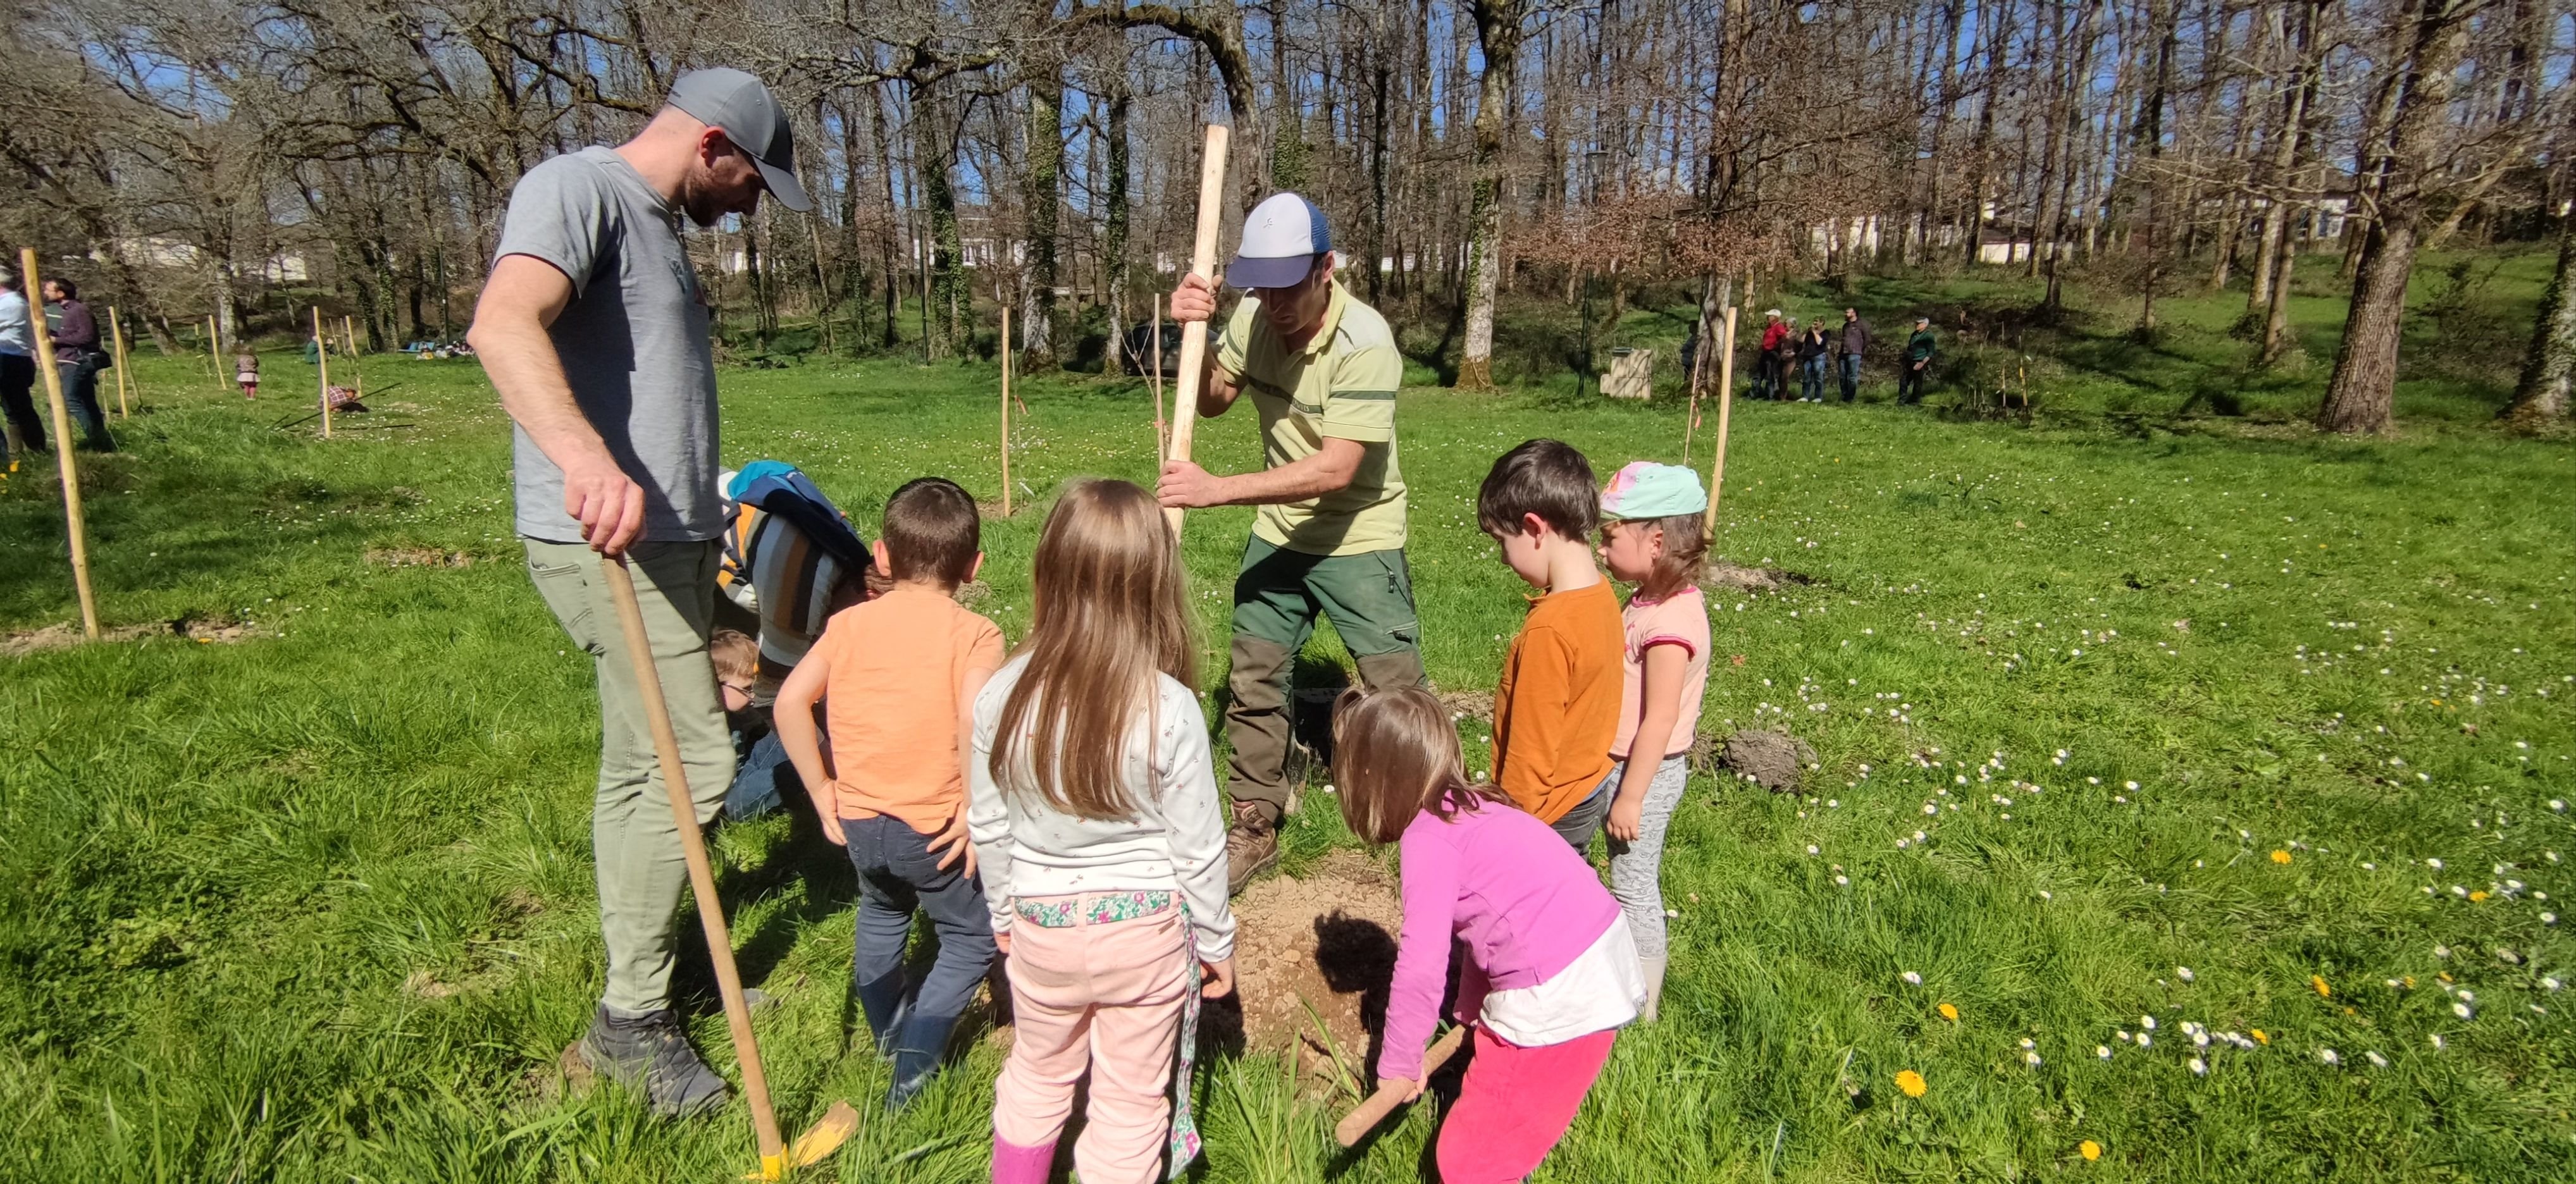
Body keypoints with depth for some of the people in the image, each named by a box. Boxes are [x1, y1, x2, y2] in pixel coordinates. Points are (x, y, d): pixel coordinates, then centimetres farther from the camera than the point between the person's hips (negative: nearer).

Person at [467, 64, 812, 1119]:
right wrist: (583, 458, -46)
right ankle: (632, 1020, 7)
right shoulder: (579, 187, -9)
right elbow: (503, 323, -29)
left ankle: (637, 991, 27)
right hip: (608, 543, -10)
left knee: (638, 772, 14)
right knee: (688, 766, -8)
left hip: (666, 540, 10)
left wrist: (703, 528, 33)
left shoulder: (657, 228, 21)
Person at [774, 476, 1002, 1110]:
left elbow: (790, 701, -3)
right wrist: (975, 810, -18)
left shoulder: (851, 622, 2)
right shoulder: (974, 635, -12)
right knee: (972, 938, 16)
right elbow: (974, 718, -28)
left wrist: (821, 789, 5)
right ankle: (914, 1061, 5)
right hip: (933, 828, -5)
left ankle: (886, 1028, 48)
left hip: (858, 821, 5)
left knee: (881, 912, 34)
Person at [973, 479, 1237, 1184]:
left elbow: (989, 829, -2)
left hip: (1042, 926, 3)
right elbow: (1198, 849, -14)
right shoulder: (1170, 708, -23)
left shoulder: (1003, 696, -15)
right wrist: (1216, 941, 3)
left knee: (1038, 1073, 29)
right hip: (1146, 931, -2)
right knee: (1131, 1100, 17)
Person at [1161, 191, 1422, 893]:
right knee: (1254, 681, 11)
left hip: (1357, 541, -5)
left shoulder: (1364, 342, -25)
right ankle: (1255, 828, 28)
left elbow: (1335, 469, -31)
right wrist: (1194, 333, -14)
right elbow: (1212, 401, 6)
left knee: (1397, 690, 0)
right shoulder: (1254, 314, -8)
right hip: (1278, 533, 6)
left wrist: (1216, 489, -33)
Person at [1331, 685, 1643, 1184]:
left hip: (1559, 1000, -9)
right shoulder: (1469, 810, 10)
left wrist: (1399, 1062, -5)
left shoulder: (1428, 840, -16)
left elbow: (1421, 966, -18)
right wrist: (1472, 1010, 23)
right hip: (1602, 964, 9)